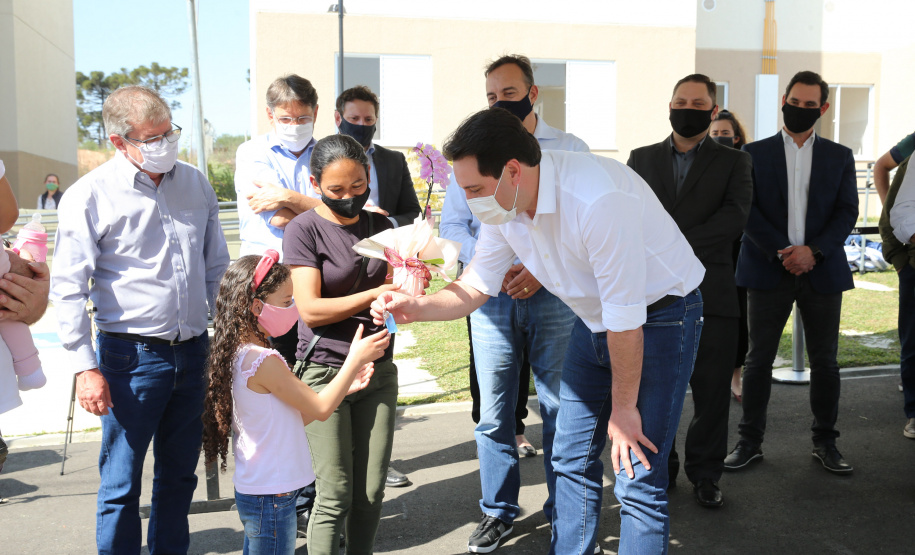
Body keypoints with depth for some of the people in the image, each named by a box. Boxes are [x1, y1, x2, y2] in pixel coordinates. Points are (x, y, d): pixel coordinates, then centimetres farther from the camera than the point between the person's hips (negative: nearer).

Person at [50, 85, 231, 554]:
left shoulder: (195, 184, 7)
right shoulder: (88, 196, -8)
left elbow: (217, 267, 15)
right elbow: (68, 289, -9)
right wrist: (86, 367, -13)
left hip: (193, 351, 5)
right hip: (132, 355, -5)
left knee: (180, 473, 16)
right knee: (121, 485, 3)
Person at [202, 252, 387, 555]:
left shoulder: (239, 355, 7)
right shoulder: (264, 361, -23)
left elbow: (297, 413, 11)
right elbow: (320, 409, -17)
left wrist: (345, 386, 7)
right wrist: (354, 359, -10)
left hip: (253, 490, 10)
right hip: (272, 496, -10)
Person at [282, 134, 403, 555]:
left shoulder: (381, 226, 8)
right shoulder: (304, 229, -7)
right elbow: (310, 310, -15)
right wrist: (374, 295, -21)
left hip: (378, 371, 5)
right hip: (325, 373, -4)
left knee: (372, 492, 8)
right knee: (336, 496, 0)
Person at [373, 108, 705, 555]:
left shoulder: (597, 199, -34)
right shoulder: (504, 204, -10)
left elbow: (625, 319, -27)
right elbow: (474, 288, 1)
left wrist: (624, 407, -16)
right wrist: (415, 307, -18)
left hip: (659, 314, -7)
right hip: (596, 317, 7)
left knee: (637, 475, -8)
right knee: (571, 458, 11)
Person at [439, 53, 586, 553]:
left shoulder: (569, 149, 5)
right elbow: (452, 223, 9)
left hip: (554, 292, -1)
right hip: (491, 294, 2)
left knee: (560, 405, 4)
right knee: (493, 409, 6)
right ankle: (498, 511, 21)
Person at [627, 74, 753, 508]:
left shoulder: (733, 162, 9)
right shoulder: (642, 159, 15)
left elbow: (735, 216, -7)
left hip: (709, 293, -1)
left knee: (712, 389, 3)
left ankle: (704, 473, 20)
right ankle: (659, 469, 23)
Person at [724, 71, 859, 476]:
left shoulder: (839, 157, 11)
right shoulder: (754, 153, 6)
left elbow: (847, 212, 3)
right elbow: (747, 211, -3)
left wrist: (813, 250, -13)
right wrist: (781, 252, -13)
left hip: (822, 271, 2)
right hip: (768, 271, -1)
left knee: (824, 361, 6)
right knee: (759, 359, 2)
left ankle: (825, 442, 20)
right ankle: (750, 441, 12)